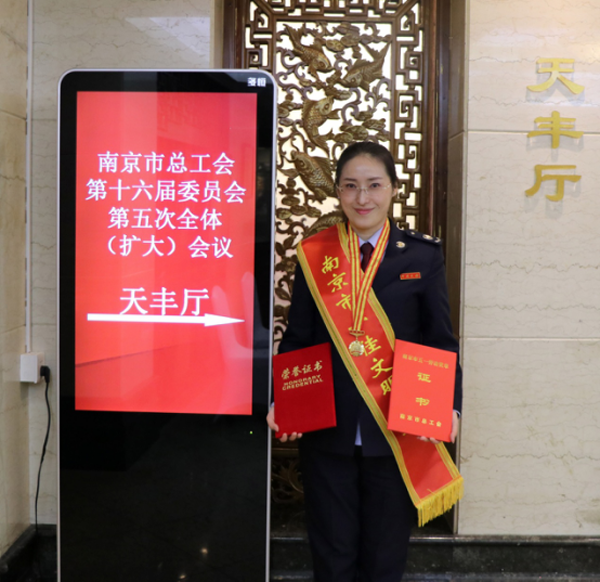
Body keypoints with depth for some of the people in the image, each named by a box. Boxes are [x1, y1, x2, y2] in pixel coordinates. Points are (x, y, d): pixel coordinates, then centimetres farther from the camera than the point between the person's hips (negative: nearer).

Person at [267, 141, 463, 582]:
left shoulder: (423, 256, 2)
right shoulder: (314, 255, 3)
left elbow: (442, 342, 3)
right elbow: (296, 339, 5)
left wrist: (449, 405, -10)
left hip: (398, 432, 0)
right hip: (326, 433, 1)